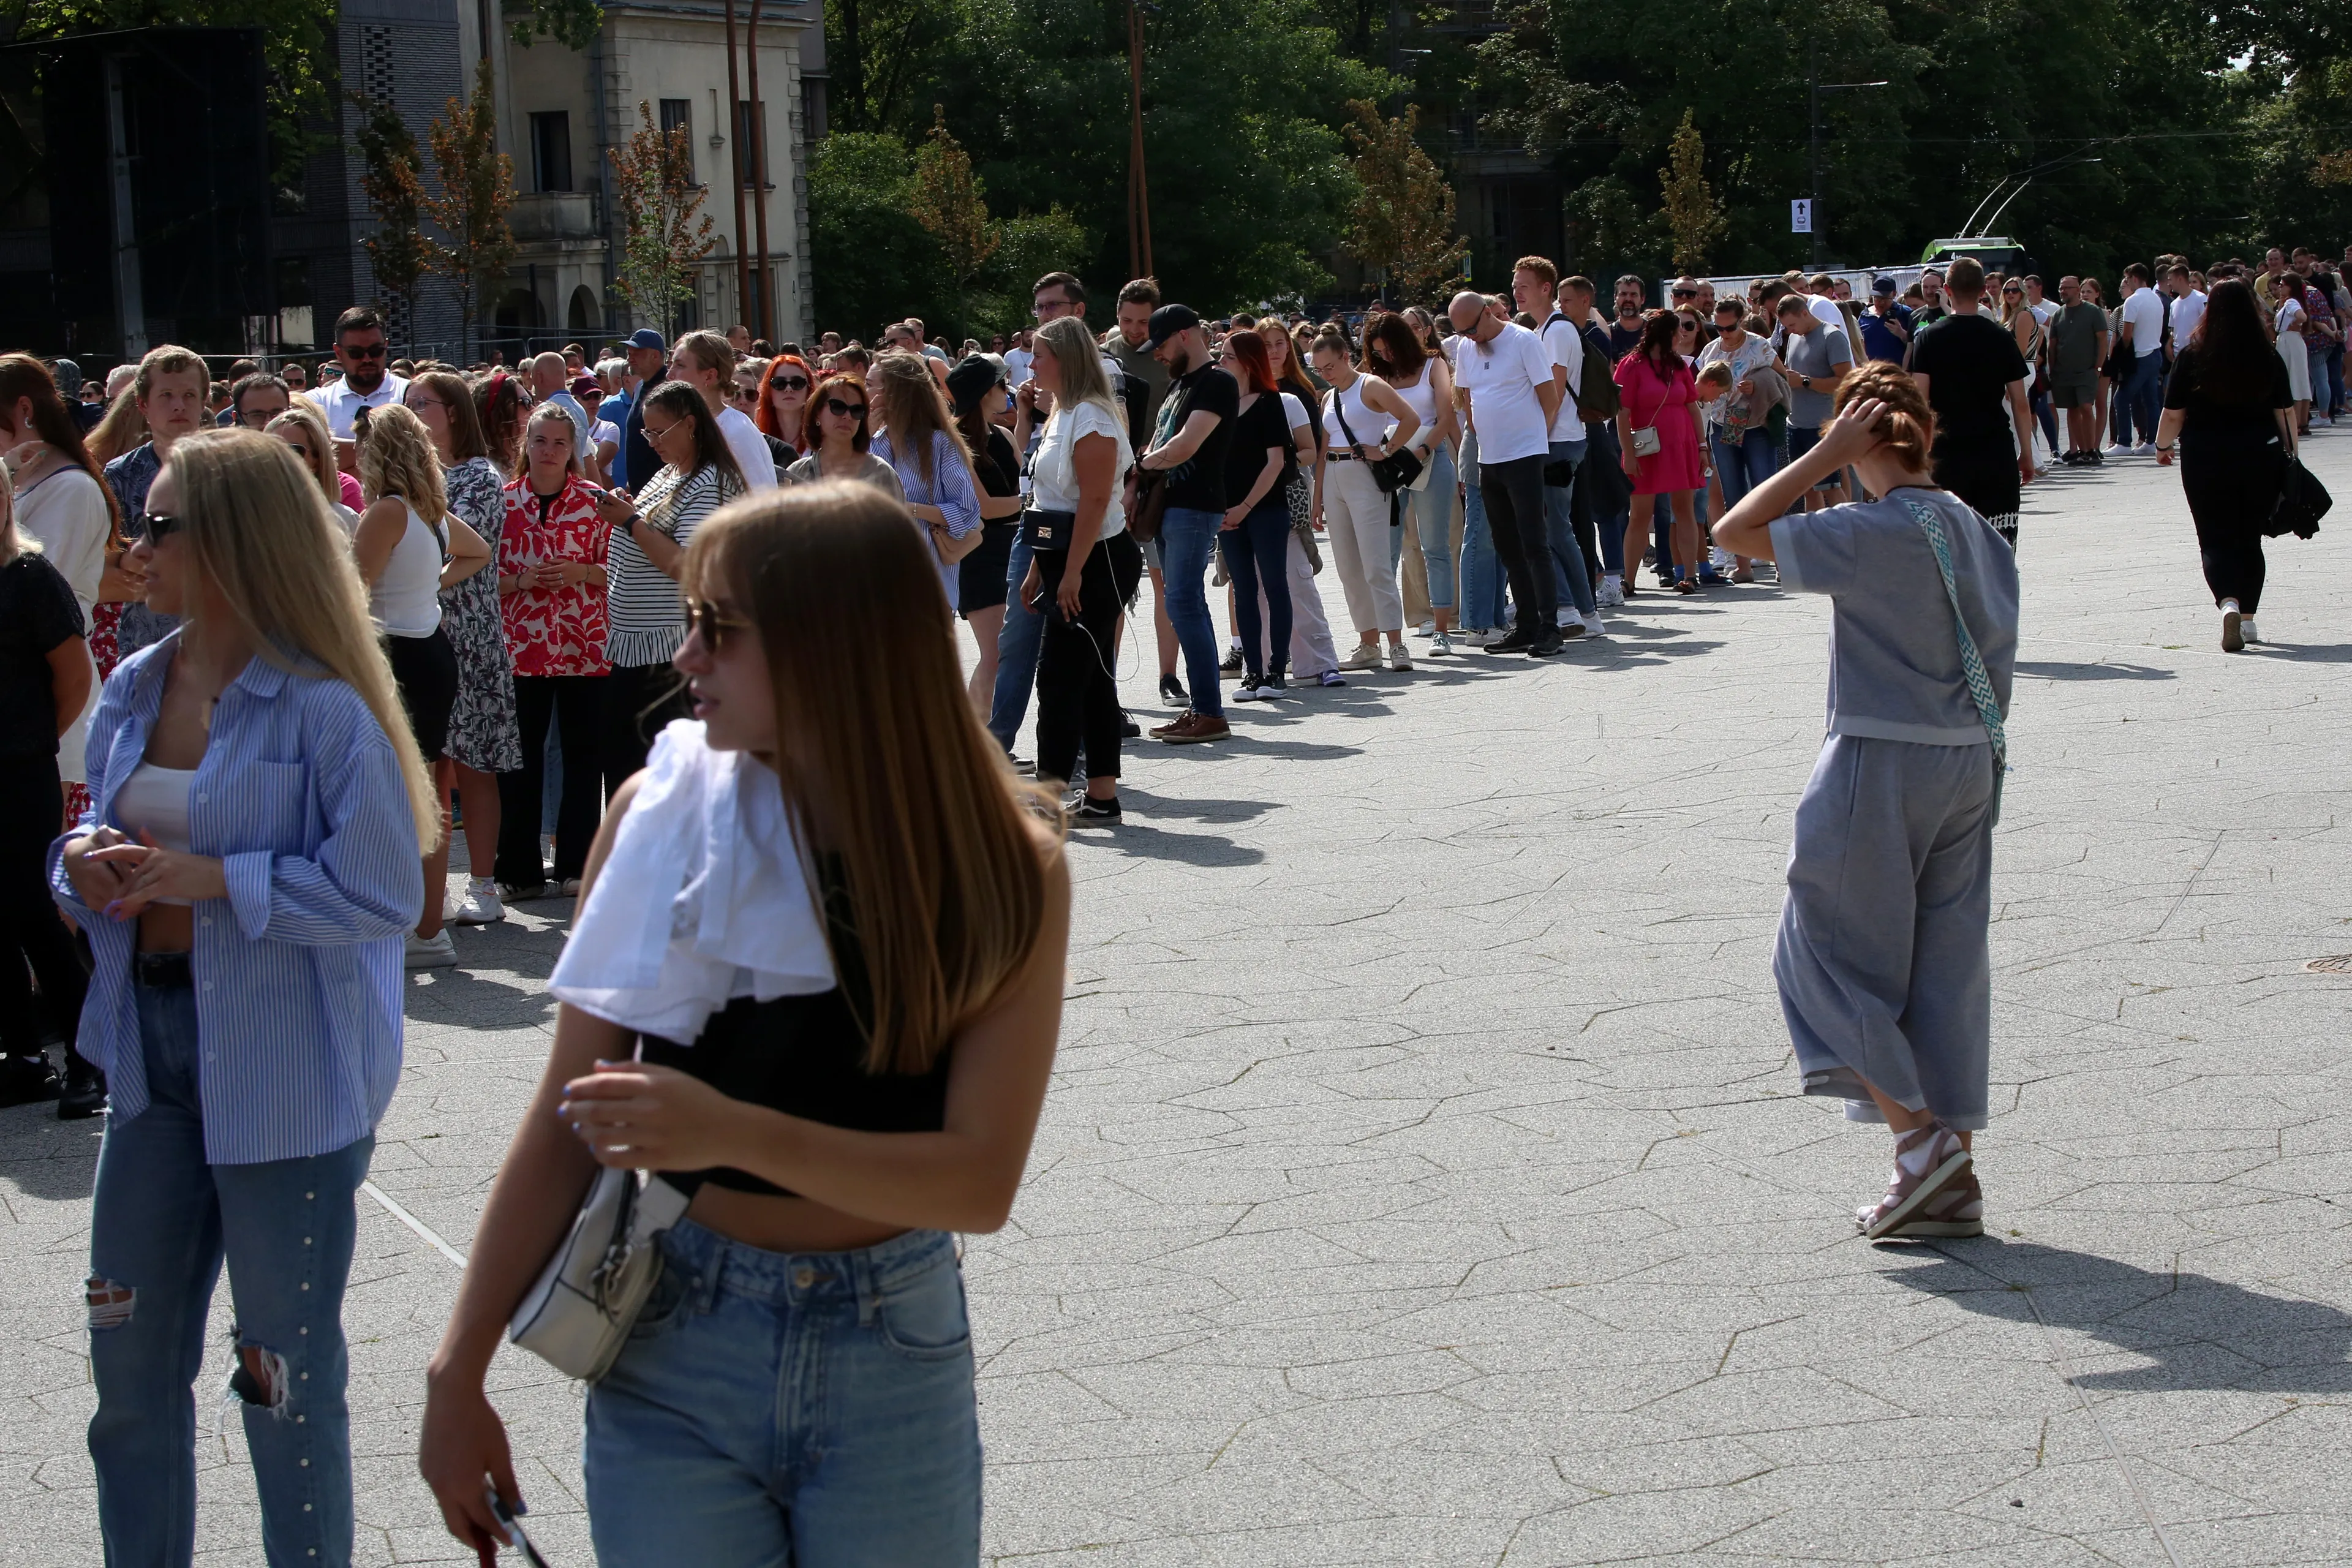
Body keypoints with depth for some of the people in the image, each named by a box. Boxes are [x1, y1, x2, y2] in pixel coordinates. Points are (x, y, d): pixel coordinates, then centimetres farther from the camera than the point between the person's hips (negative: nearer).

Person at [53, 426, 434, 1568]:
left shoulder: (321, 707, -16)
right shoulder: (133, 692, 6)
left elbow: (384, 896, -18)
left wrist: (211, 879, -22)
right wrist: (84, 863, -5)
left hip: (286, 1071, -7)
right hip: (154, 1047, 7)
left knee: (287, 1372, 7)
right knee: (131, 1357, 15)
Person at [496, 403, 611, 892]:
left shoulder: (593, 500, 2)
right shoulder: (502, 501, 4)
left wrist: (582, 572, -13)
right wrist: (521, 581, -11)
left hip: (584, 645, -1)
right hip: (521, 648, 1)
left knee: (584, 755, 3)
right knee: (520, 758, 3)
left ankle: (577, 866, 13)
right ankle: (519, 871, 12)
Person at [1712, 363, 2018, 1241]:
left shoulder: (1873, 533, -17)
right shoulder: (1974, 529, 6)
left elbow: (1736, 532, -14)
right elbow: (1997, 654, 11)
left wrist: (1824, 456, -11)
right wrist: (1978, 747, 18)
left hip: (1880, 767, -8)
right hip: (1971, 764, 8)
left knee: (1835, 950, 6)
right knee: (1947, 963, 10)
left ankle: (1919, 1133, -3)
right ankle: (1953, 1178, 12)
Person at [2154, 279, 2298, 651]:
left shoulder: (2192, 356, -9)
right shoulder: (2269, 358, -3)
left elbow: (2173, 413, -5)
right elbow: (2286, 412, 0)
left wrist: (2163, 446, 13)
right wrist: (2290, 455, 11)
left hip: (2206, 461, -2)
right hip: (2260, 457, 2)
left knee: (2216, 540, 2)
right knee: (2249, 540, 16)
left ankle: (2229, 603, -24)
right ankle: (2248, 620, 19)